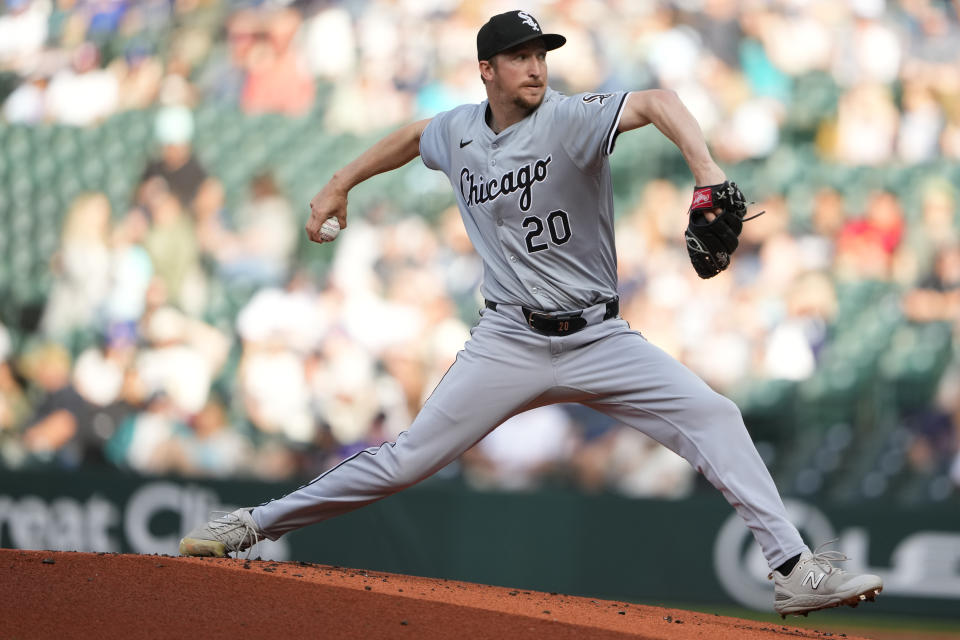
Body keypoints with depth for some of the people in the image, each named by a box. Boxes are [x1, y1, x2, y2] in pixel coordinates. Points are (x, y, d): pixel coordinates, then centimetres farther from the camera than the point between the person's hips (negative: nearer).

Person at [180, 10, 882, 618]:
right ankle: (256, 524, 13)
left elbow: (656, 102, -33)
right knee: (407, 460, -1)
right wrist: (342, 184, 28)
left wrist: (706, 168, -51)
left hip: (599, 339, -2)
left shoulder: (570, 119, -14)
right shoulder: (459, 131, 2)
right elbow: (412, 137, 28)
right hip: (509, 343, 2)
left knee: (712, 416, -20)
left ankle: (795, 569, -19)